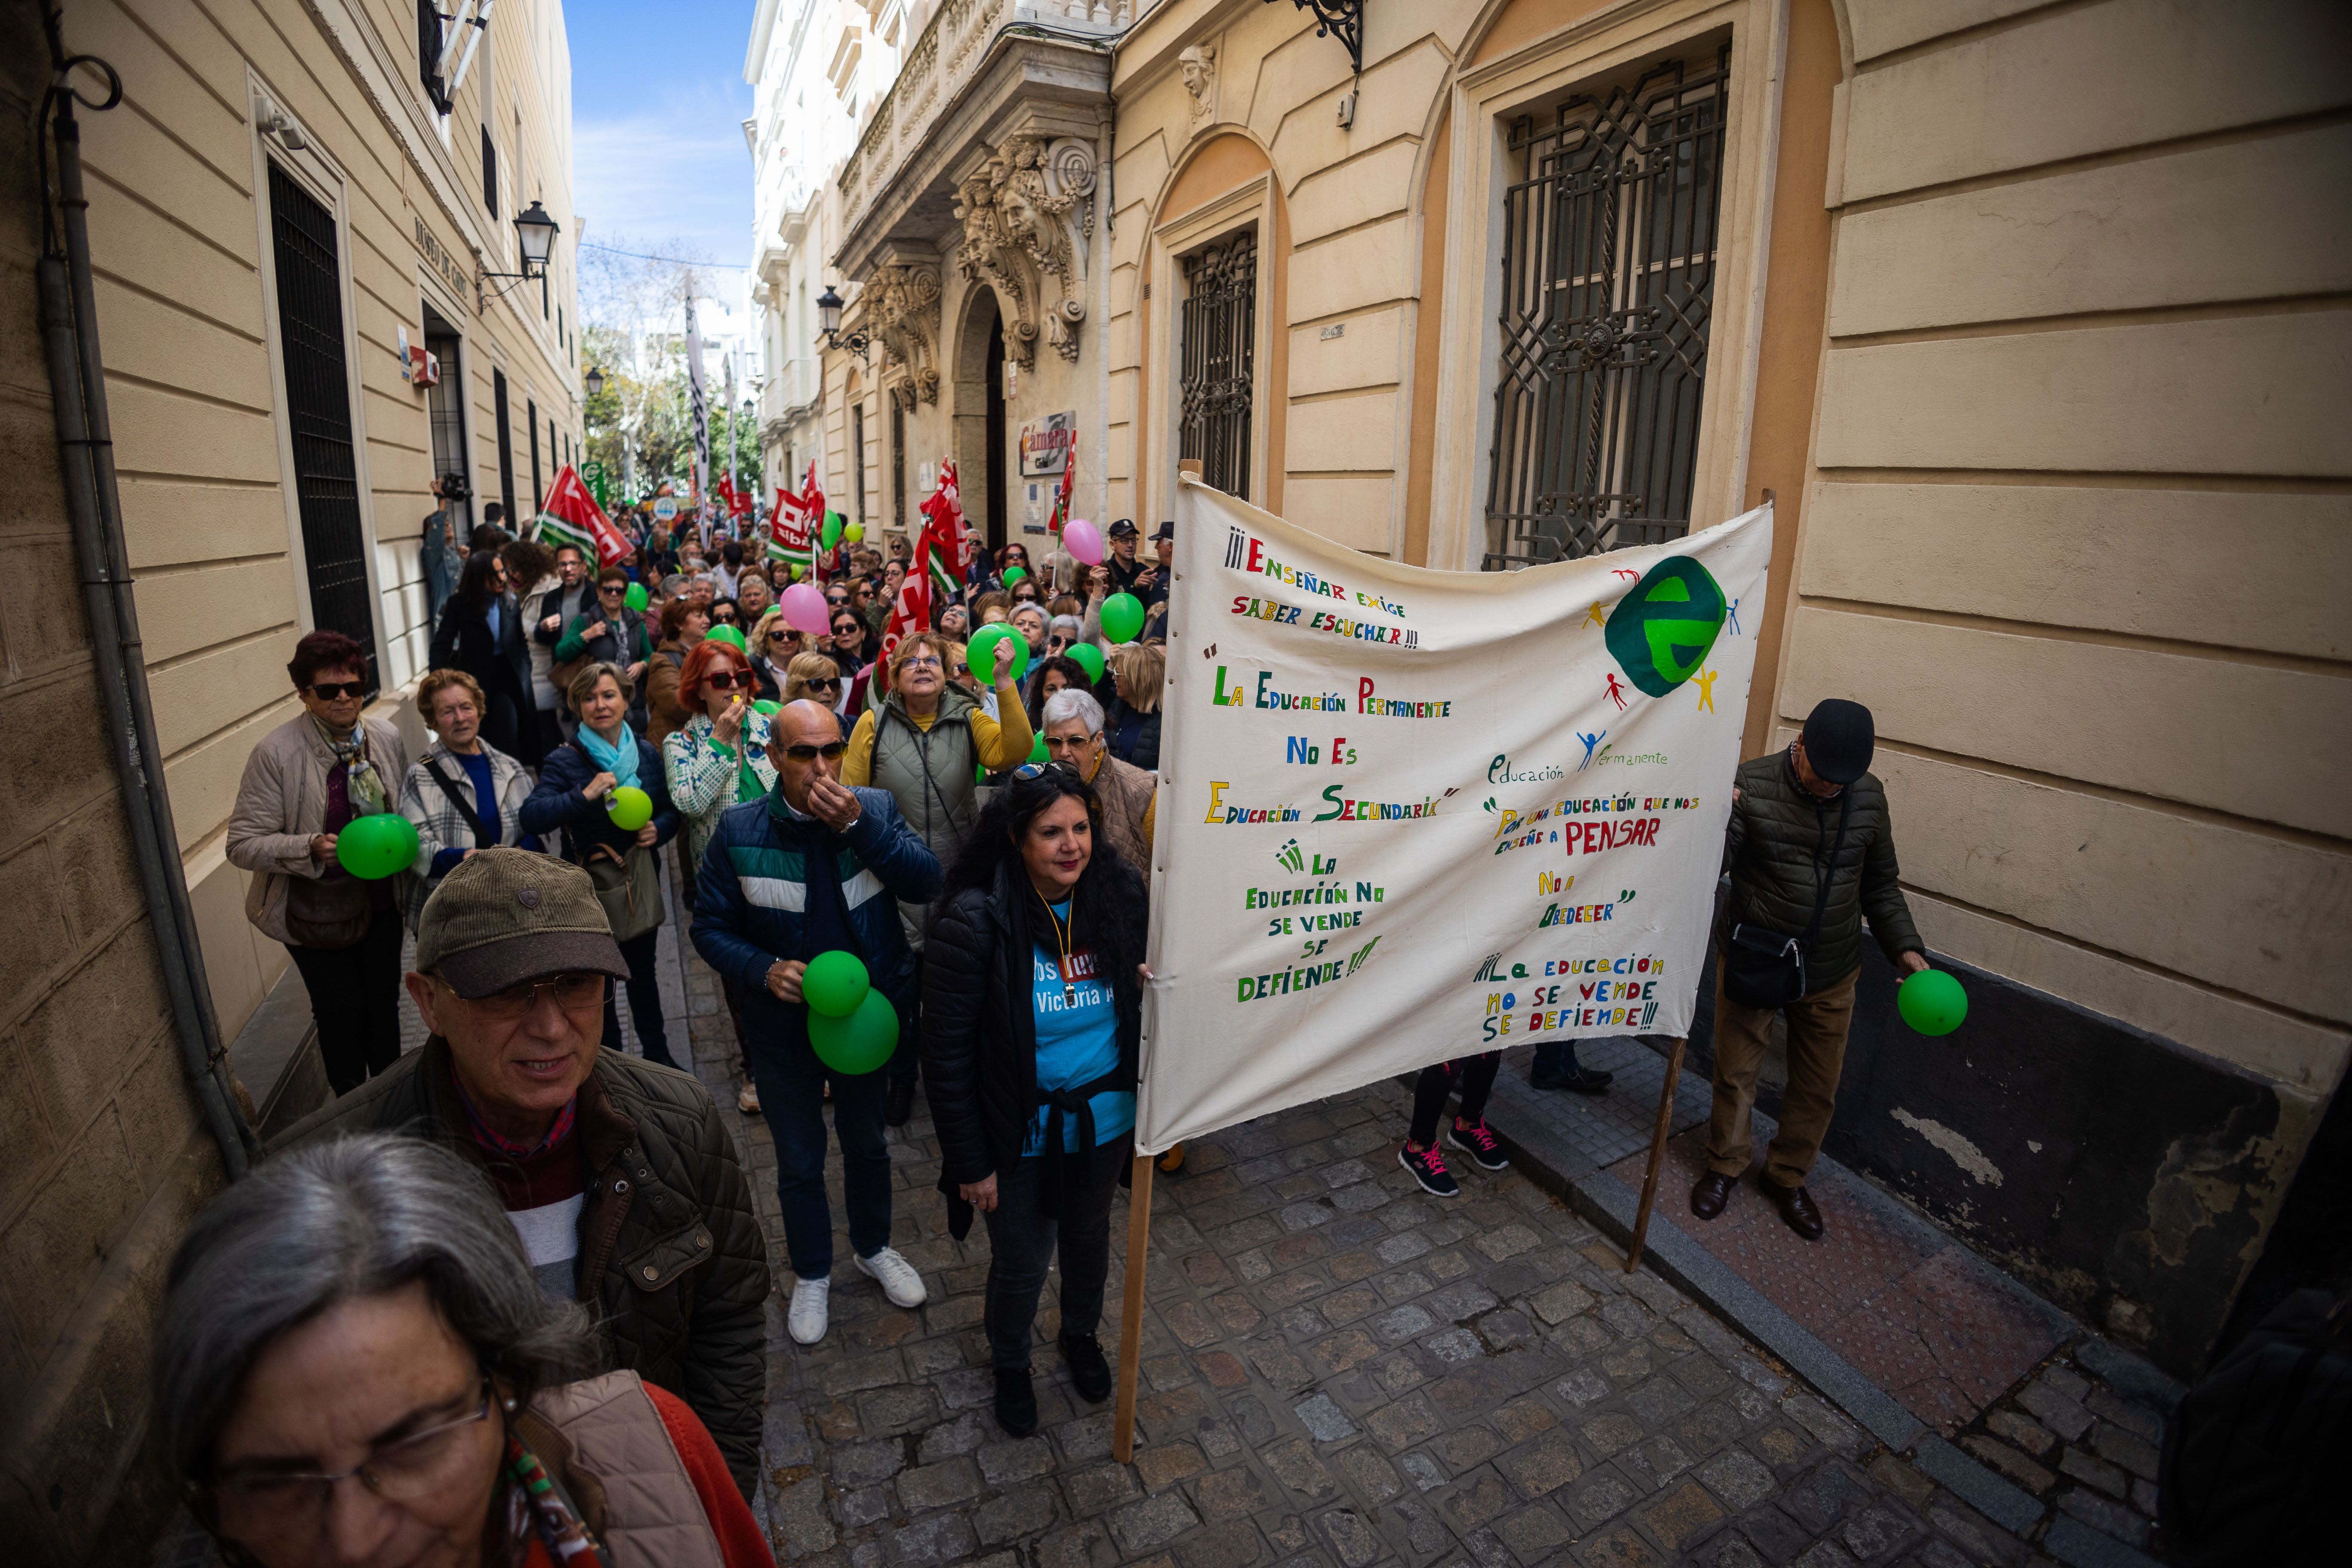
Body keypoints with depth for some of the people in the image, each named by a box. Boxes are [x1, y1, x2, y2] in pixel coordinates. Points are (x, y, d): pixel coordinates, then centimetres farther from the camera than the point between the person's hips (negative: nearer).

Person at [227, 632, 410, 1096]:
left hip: (380, 902, 4)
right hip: (317, 913, -4)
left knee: (384, 1005, 18)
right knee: (339, 1015, 8)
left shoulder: (386, 738, -3)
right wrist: (310, 848, -32)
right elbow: (243, 845, -17)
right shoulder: (276, 753, -17)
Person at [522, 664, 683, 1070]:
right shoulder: (564, 761, -11)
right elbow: (531, 818, -23)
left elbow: (671, 810, 11)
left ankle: (657, 1052, 35)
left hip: (642, 881, 4)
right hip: (591, 885, -3)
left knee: (643, 972, 19)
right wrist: (585, 795, -32)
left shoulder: (646, 753, 2)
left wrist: (659, 829, -10)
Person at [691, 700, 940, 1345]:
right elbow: (709, 926, -7)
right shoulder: (739, 830, -14)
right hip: (786, 1025, -1)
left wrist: (859, 826, -32)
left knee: (867, 1145, 23)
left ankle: (874, 1248, 49)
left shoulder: (874, 809, -11)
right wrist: (765, 970, -24)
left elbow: (928, 884, -23)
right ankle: (812, 1274, 43)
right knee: (799, 1162, 18)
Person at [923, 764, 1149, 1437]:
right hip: (1021, 1130, -3)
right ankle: (1009, 1364, 49)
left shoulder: (1120, 894, -12)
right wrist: (971, 1162, -14)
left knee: (1088, 1236, 26)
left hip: (1103, 1117, 4)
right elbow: (948, 1053, -17)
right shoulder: (976, 922, -24)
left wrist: (1155, 984, -17)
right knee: (1021, 1261, 16)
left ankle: (1081, 1334, 57)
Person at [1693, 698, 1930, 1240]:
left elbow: (1880, 885, 8)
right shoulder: (1751, 783, -17)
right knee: (1736, 1072, 12)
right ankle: (1725, 1165, 35)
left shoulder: (1869, 796, -4)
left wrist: (1904, 946, -2)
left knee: (1817, 1087, 16)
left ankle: (1788, 1176, 38)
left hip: (1830, 973, 3)